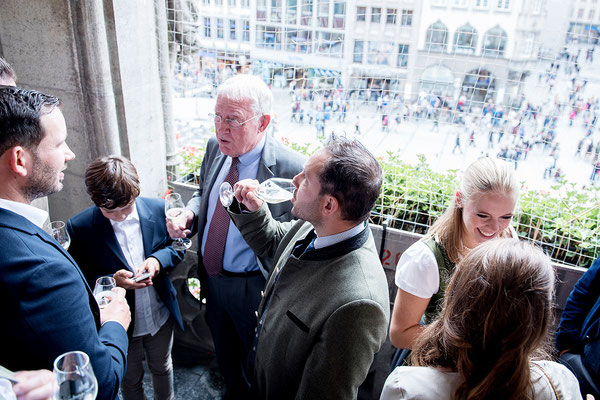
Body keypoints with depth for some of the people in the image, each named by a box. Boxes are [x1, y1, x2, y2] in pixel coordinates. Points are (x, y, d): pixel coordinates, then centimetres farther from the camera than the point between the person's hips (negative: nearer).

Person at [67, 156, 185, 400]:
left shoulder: (158, 209, -14)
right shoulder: (79, 227, -19)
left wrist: (158, 259, -21)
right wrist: (113, 281, -31)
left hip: (161, 316, 2)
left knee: (162, 369, 28)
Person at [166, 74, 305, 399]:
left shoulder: (291, 168, -28)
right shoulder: (215, 148, -5)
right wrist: (189, 213, -8)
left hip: (255, 289, -6)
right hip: (212, 278, 7)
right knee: (225, 357, 31)